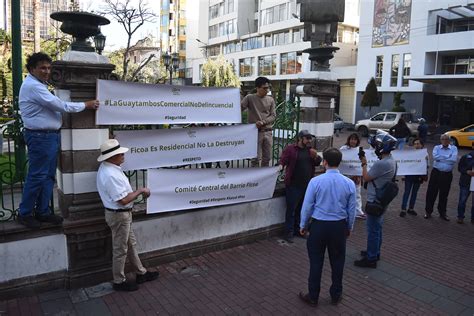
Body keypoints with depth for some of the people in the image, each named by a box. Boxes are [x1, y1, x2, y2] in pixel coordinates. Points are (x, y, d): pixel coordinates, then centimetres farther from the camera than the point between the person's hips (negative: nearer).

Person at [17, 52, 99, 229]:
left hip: (49, 136, 10)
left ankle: (43, 211, 22)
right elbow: (60, 106, -19)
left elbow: (52, 106, 20)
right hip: (40, 137, -10)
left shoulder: (38, 85, 18)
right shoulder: (33, 86, -16)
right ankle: (25, 214, 12)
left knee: (48, 176, 13)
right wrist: (86, 105, -10)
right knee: (36, 177, -2)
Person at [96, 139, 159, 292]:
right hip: (119, 215, -10)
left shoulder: (108, 167, 3)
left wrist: (138, 192, 4)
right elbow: (123, 200, -28)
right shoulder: (110, 175, -29)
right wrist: (141, 190, -17)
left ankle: (141, 273, 36)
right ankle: (119, 282, 26)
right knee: (120, 250, 7)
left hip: (123, 213, 10)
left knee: (131, 244, 21)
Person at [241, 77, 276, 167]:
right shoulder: (250, 98, -1)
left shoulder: (271, 100, 7)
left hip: (268, 132, 3)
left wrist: (263, 122, -14)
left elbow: (273, 115, 2)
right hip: (256, 132, -3)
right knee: (256, 158, -2)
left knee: (267, 158, 9)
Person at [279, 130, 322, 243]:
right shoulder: (290, 148, -7)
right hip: (293, 185, -6)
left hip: (307, 185, 6)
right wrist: (281, 166, -33)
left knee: (301, 209, 16)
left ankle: (298, 230, 29)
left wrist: (316, 156, -5)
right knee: (291, 209, -1)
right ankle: (289, 233, 9)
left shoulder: (310, 150, 11)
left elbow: (317, 163, 15)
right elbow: (283, 160, -12)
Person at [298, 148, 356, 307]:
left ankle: (313, 297, 22)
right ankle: (336, 295, 33)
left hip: (319, 225, -2)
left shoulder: (315, 181, -14)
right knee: (337, 261, 17)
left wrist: (303, 225, 7)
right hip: (339, 226, 3)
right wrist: (349, 227, 18)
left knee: (316, 262, 9)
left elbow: (307, 206, -8)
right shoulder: (349, 183, -6)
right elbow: (352, 209, 2)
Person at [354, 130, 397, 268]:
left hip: (375, 201, -10)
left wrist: (364, 164, -5)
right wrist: (366, 163, 4)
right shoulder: (391, 160, 5)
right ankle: (375, 252, 36)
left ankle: (371, 259, 11)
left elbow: (366, 178, -16)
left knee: (373, 230, 1)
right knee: (377, 228, 21)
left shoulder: (382, 163, -27)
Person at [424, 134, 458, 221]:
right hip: (436, 173, 0)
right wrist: (448, 157, -12)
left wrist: (441, 158, -12)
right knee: (431, 192, 3)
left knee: (444, 194, 11)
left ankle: (442, 213, 27)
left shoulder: (454, 148, 2)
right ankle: (428, 211, 16)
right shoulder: (437, 147, 4)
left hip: (447, 174, 0)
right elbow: (435, 157, -16)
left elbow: (454, 159, -15)